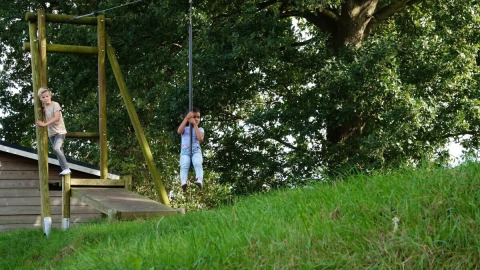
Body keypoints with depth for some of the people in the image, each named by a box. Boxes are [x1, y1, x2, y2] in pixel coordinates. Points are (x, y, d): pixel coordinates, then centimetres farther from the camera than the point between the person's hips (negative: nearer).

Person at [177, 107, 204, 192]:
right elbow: (179, 131, -4)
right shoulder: (185, 128, 21)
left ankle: (199, 180, -59)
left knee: (198, 163, -35)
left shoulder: (200, 129, 21)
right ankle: (183, 182, -55)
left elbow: (200, 139, -1)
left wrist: (195, 125, 0)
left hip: (196, 151, 0)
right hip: (185, 151, 0)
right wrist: (186, 118, -6)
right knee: (184, 165, -33)